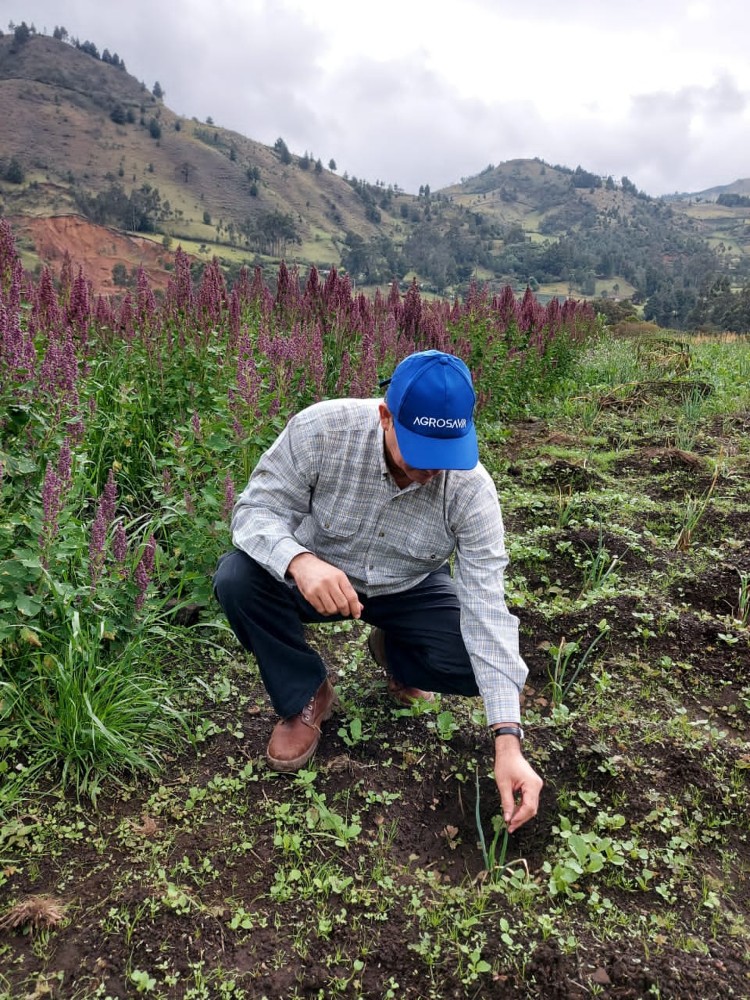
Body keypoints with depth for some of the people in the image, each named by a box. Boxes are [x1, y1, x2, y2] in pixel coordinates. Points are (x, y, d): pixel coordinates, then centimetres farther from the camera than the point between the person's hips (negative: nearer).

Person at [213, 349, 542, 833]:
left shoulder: (472, 489, -27)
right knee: (237, 577, -29)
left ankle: (394, 653, 14)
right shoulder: (321, 429, -30)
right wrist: (300, 561, -48)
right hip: (317, 576, 0)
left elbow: (486, 609, -28)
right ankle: (305, 696, -2)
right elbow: (257, 508, -23)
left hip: (410, 590, 1)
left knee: (481, 657, -22)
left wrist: (508, 741, -33)